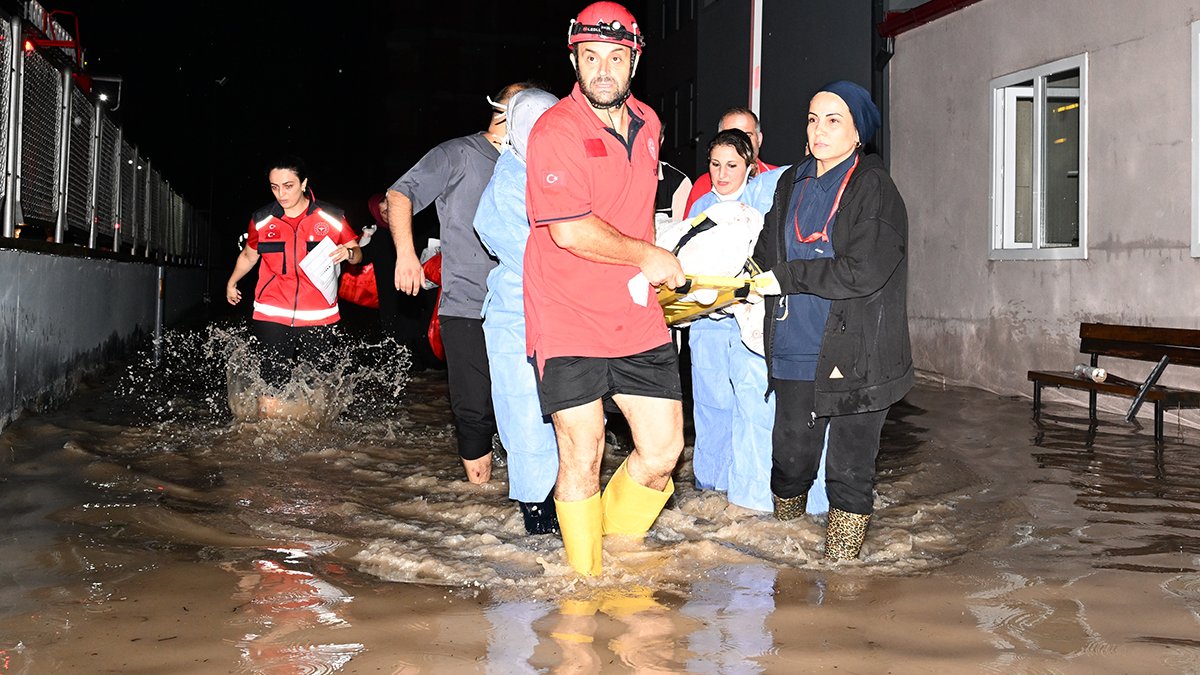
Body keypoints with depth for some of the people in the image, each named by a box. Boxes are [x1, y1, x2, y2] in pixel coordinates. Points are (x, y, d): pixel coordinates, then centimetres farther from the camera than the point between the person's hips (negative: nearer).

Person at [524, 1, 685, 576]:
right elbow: (571, 230, -20)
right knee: (582, 459, 2)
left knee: (663, 452, 5)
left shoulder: (648, 124, 11)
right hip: (568, 322, -6)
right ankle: (583, 579, 22)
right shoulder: (556, 130, -12)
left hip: (637, 318, 6)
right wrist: (650, 258, -10)